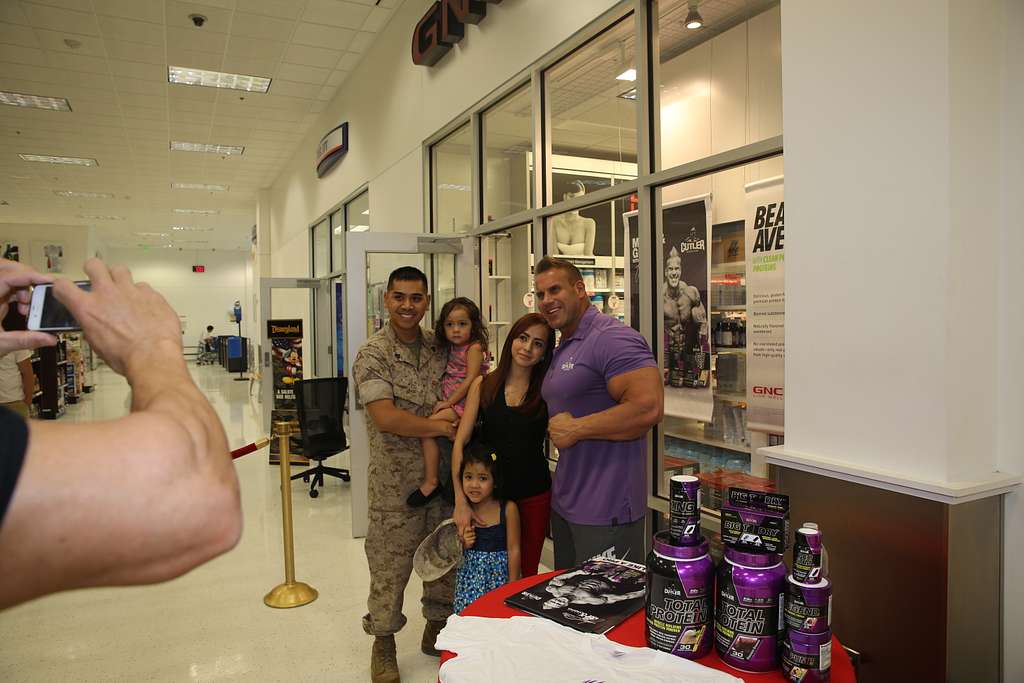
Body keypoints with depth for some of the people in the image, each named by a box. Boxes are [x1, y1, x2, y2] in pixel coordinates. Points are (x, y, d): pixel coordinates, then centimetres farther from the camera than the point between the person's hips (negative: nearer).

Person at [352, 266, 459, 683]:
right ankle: (383, 643, 29)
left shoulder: (439, 348, 5)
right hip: (395, 482, -5)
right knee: (390, 566, 7)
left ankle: (436, 630, 38)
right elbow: (386, 418, -21)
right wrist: (443, 427, -17)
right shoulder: (373, 354, -11)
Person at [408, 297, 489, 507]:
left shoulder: (474, 348, -8)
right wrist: (444, 401, 7)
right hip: (450, 402, 9)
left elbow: (470, 381, -15)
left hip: (463, 404, -9)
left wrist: (448, 402, -14)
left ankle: (431, 482, -14)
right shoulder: (452, 349, 18)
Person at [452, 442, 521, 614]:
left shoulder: (508, 508, -10)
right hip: (470, 578, 2)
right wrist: (464, 544, -10)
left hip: (499, 575, -2)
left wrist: (513, 587, -5)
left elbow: (513, 549, -5)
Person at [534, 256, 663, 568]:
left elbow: (648, 407, -28)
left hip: (606, 512, -10)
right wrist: (555, 429, 3)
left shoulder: (612, 338, -17)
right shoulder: (562, 350, 15)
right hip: (564, 504, 10)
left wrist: (575, 429, -20)